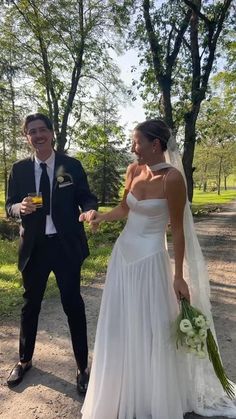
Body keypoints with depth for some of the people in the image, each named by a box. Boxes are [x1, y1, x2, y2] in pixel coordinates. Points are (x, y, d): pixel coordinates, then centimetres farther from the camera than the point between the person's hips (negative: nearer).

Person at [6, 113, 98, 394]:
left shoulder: (72, 166, -2)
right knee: (30, 305, 17)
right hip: (33, 247, 2)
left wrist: (90, 211, -25)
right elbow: (9, 207, 3)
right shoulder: (19, 169, 3)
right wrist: (20, 207, -21)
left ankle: (82, 367, 27)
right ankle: (24, 360, 41)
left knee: (73, 304, 8)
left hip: (66, 245, -2)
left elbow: (86, 197, -1)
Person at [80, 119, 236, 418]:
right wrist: (100, 217, -3)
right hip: (123, 254, 7)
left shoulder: (172, 178, -18)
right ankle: (125, 394, 43)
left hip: (149, 260, -6)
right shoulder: (134, 171, 1)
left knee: (152, 330, 9)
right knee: (121, 327, 17)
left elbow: (177, 230, -14)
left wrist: (179, 276, -11)